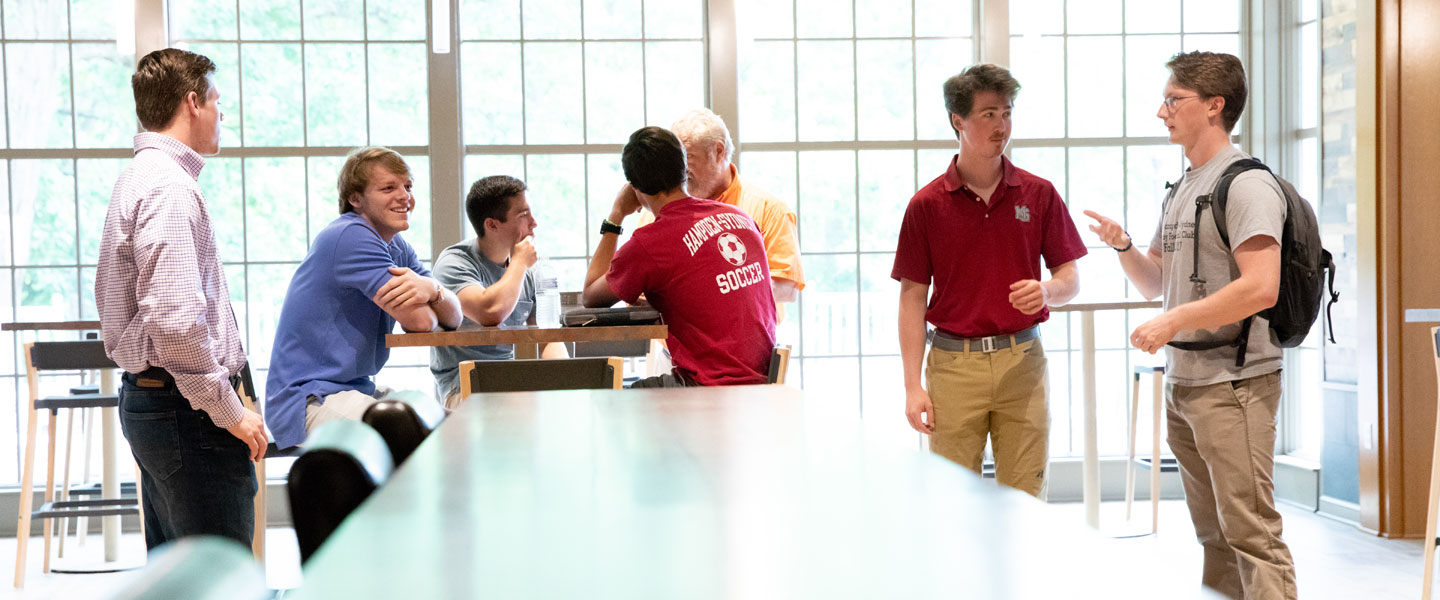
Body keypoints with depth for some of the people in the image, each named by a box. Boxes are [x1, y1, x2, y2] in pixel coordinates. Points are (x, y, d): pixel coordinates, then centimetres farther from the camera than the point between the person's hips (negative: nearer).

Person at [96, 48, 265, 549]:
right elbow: (175, 321, -26)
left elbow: (110, 298, 23)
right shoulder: (170, 188, -16)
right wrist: (229, 411, -17)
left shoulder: (137, 178, 17)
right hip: (186, 411, -11)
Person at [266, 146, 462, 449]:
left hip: (358, 389, 10)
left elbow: (453, 317, 2)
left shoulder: (397, 248, 14)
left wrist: (432, 289, -20)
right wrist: (421, 302, 4)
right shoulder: (351, 236, -15)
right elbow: (419, 320, -20)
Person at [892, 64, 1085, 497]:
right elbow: (913, 296, 1)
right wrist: (912, 386, -5)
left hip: (1022, 361, 1)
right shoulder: (927, 205, 1)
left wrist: (1046, 290, -17)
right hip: (954, 363, -1)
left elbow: (1070, 278, 8)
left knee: (1023, 500, 3)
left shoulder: (1039, 194, 6)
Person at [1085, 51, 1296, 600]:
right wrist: (1122, 246, 4)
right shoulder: (1180, 191, 17)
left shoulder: (1246, 184, -11)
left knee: (1250, 531, -11)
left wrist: (1173, 321, -16)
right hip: (1182, 382, 9)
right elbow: (1155, 284, 23)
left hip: (1233, 384, -9)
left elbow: (1261, 288, -22)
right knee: (1213, 533, 14)